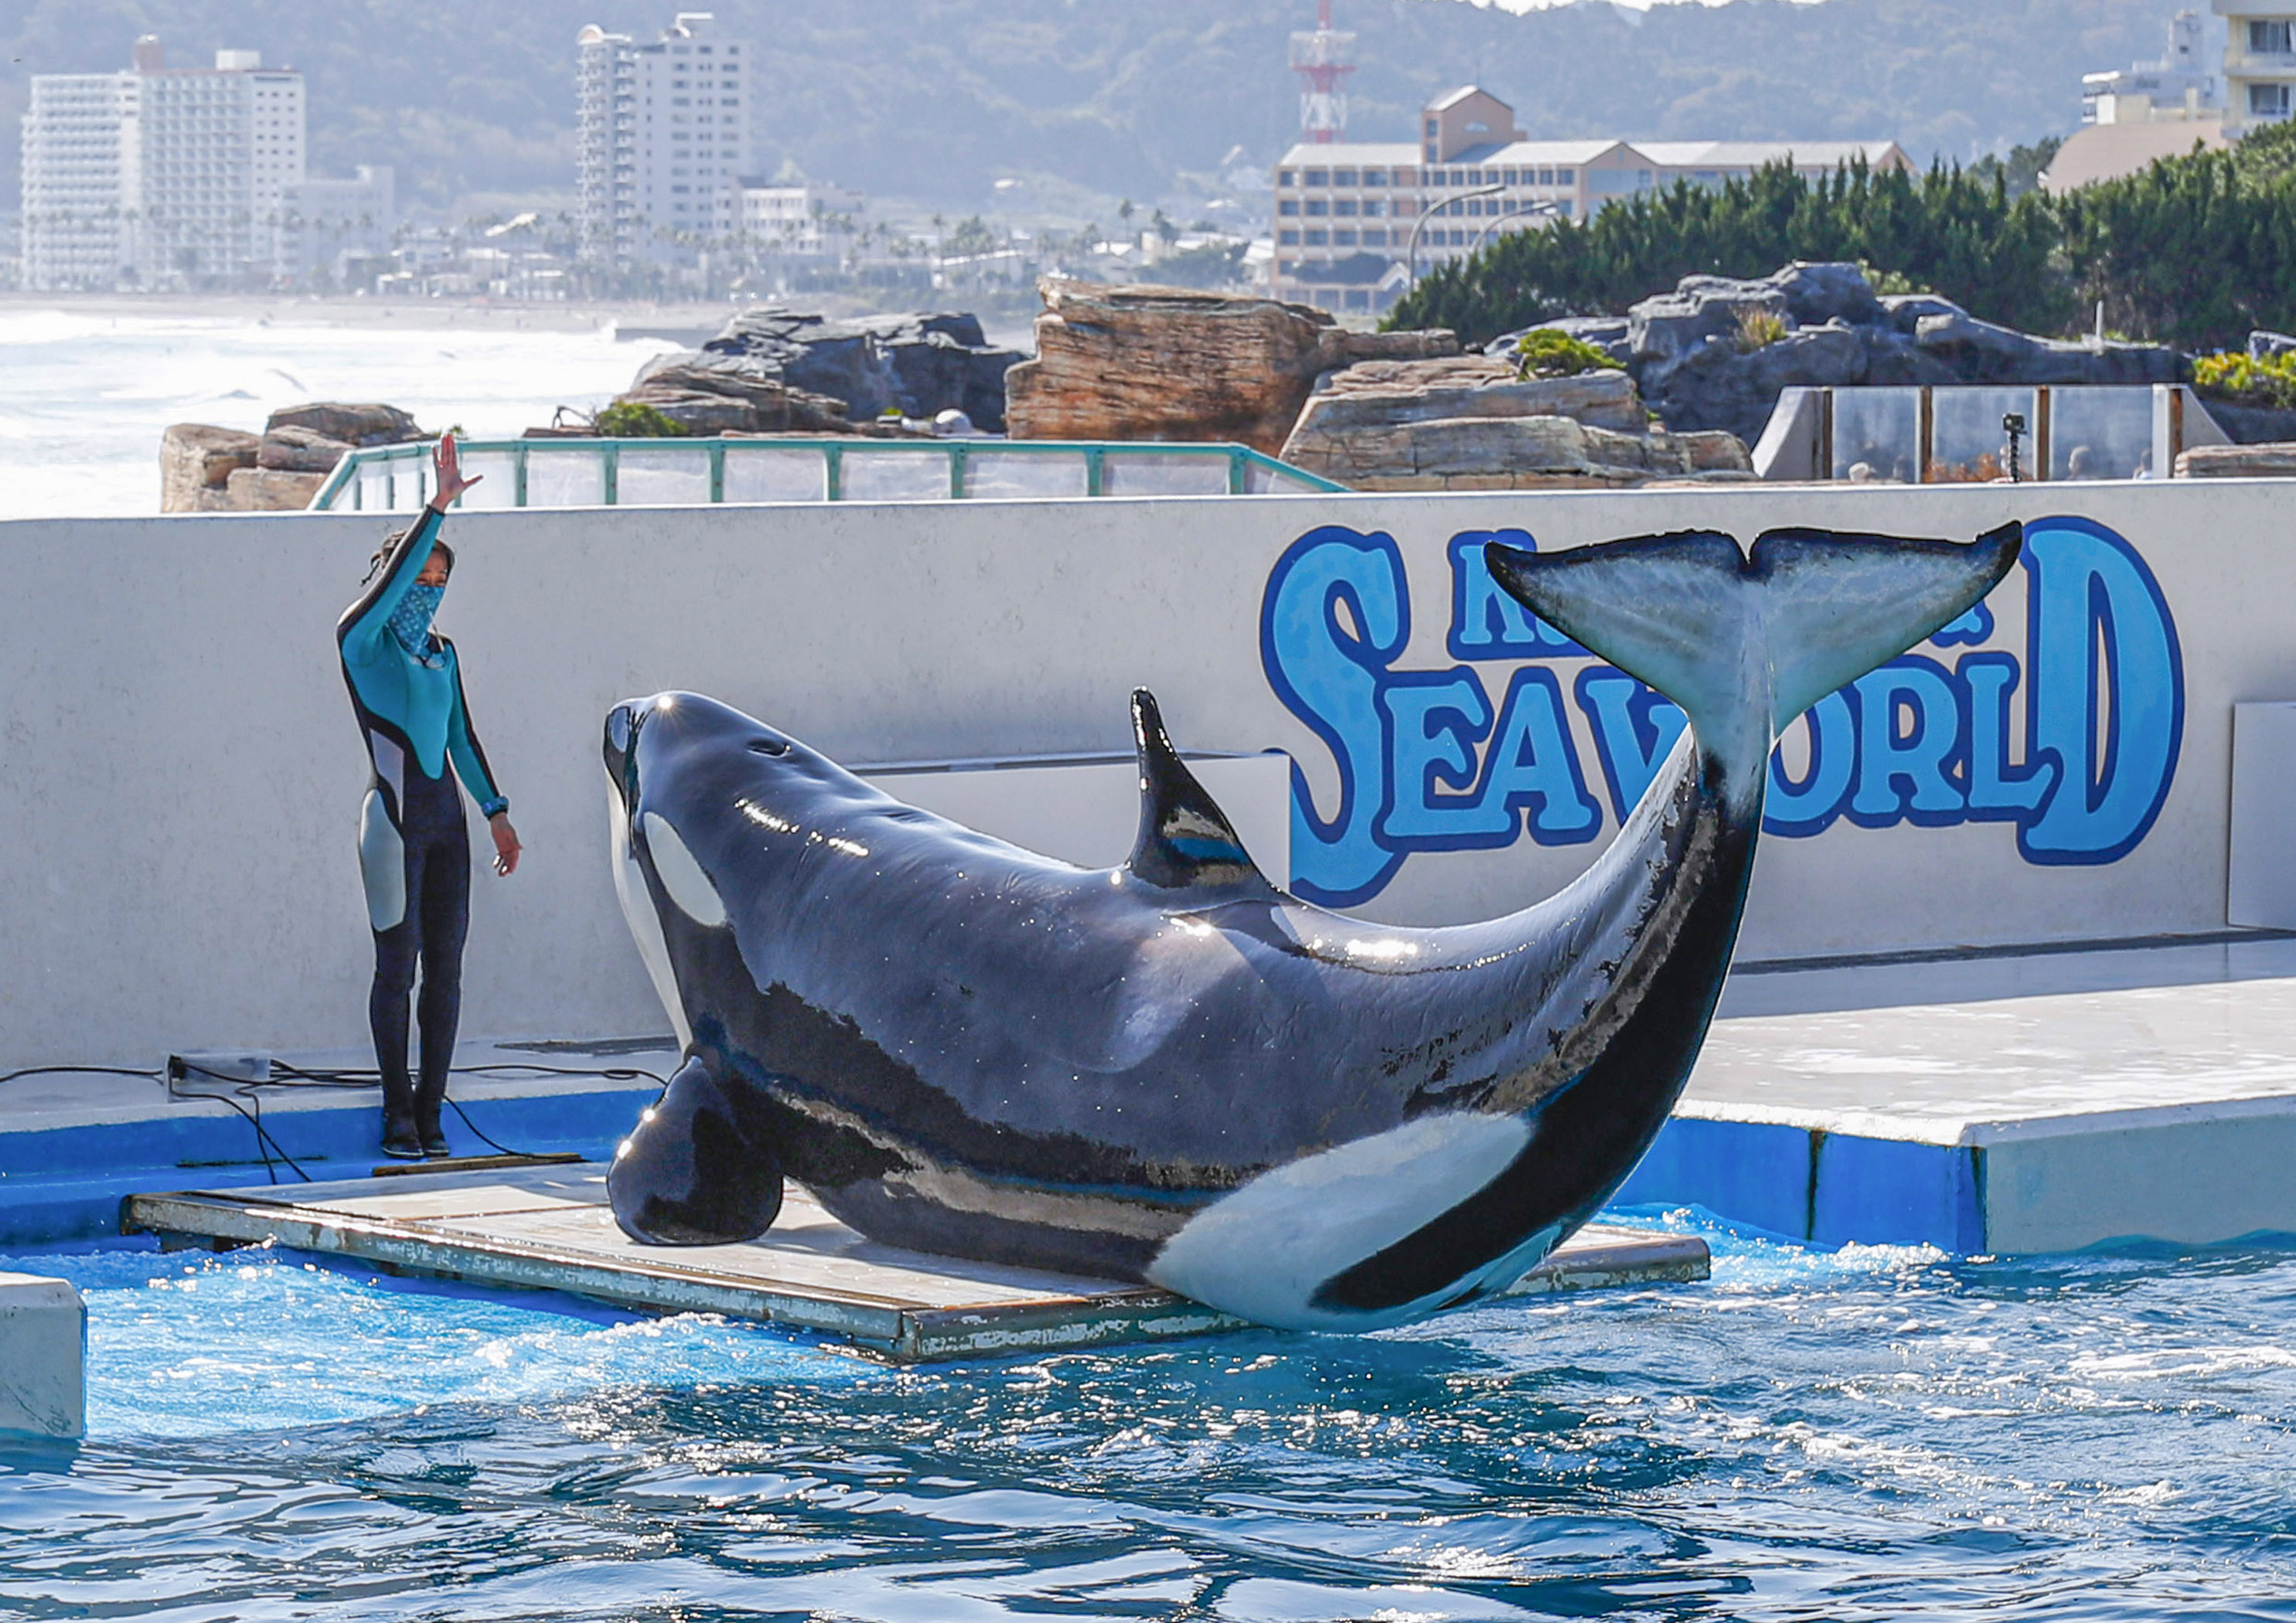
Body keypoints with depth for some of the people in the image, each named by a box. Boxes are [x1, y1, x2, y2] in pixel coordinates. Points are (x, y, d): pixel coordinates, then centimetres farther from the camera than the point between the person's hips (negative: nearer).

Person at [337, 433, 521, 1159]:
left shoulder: (441, 652, 16)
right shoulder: (362, 641, -2)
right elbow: (396, 571, -17)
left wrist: (497, 812, 20)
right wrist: (440, 505, -22)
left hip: (446, 815, 6)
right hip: (394, 819, -6)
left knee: (445, 965, 3)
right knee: (397, 966, -5)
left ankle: (430, 1113, 7)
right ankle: (399, 1116, 0)